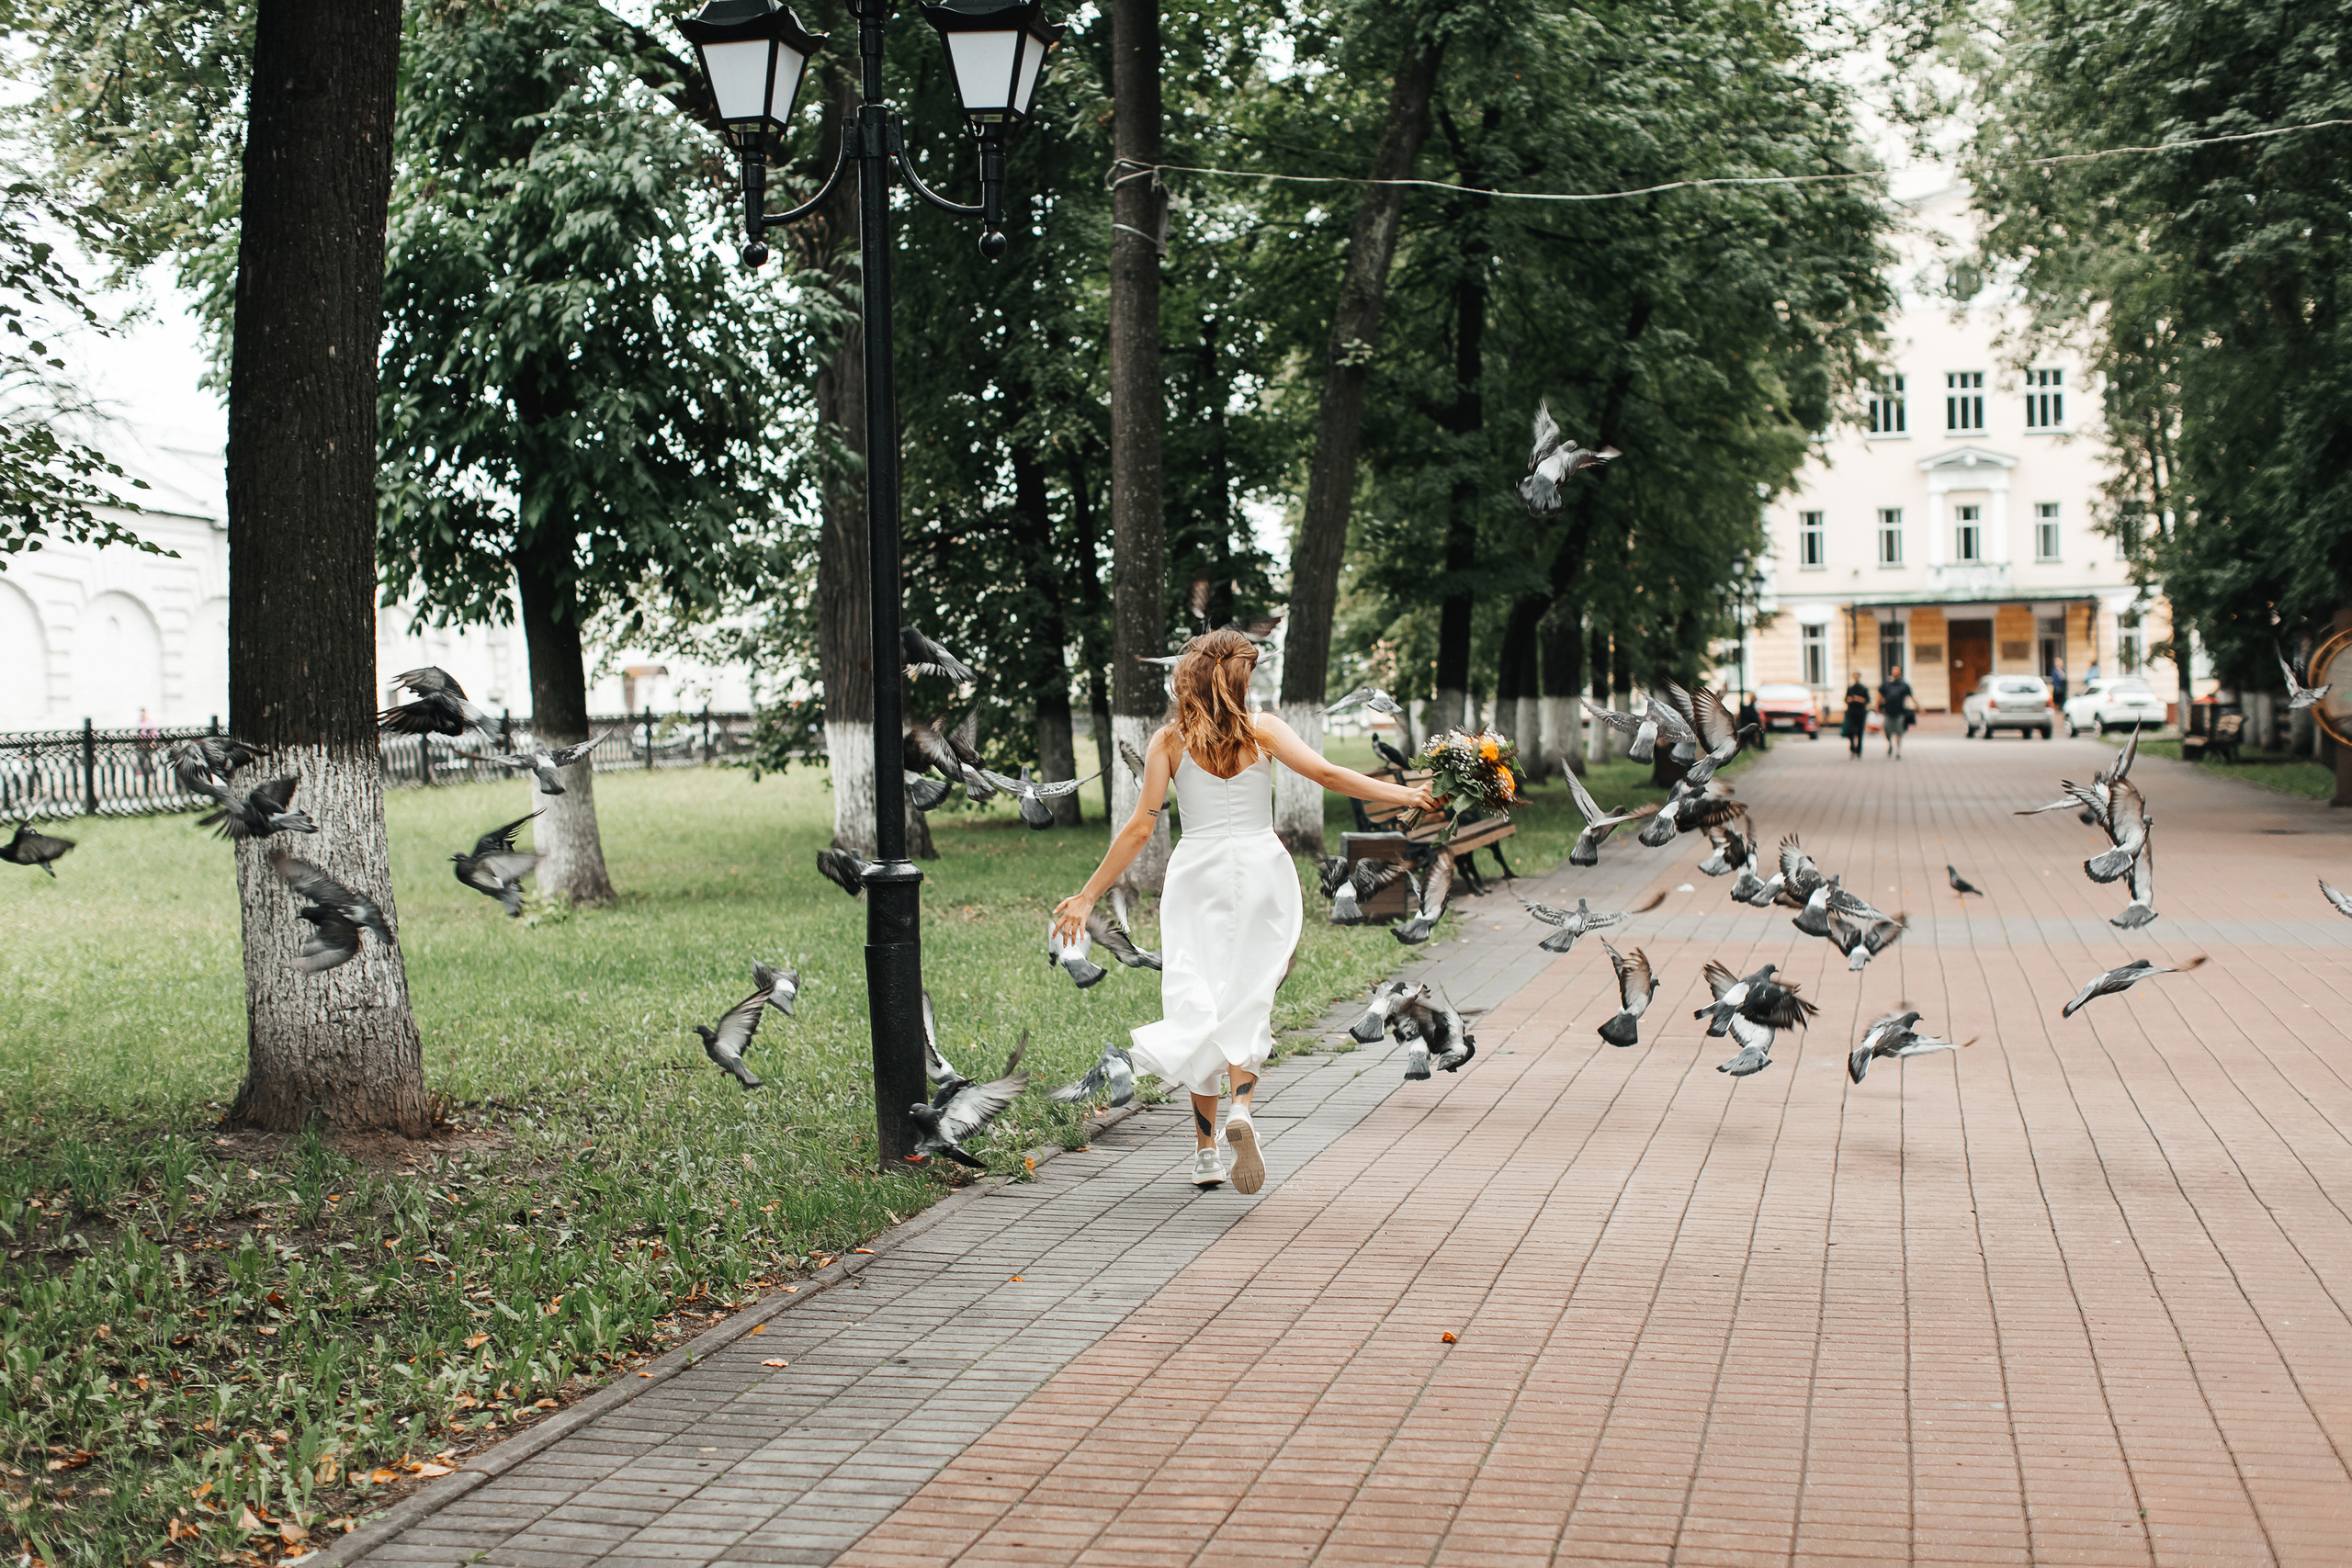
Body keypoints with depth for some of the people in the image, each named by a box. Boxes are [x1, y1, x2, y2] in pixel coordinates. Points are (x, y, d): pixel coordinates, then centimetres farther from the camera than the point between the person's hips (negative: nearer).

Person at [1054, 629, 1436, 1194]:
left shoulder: (1170, 740, -1)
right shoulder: (1262, 729, -1)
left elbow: (1140, 826, -5)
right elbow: (1326, 773, -13)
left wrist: (1088, 896, -2)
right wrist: (1402, 795, -8)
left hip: (1197, 873, 0)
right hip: (1260, 872, 0)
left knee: (1199, 1002, 6)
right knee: (1248, 999, 3)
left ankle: (1204, 1150, 5)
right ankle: (1242, 1105, -25)